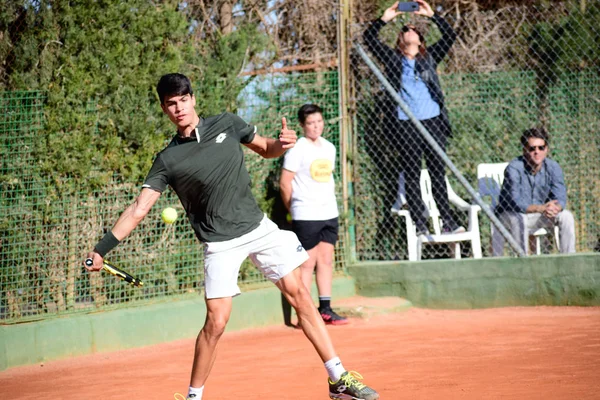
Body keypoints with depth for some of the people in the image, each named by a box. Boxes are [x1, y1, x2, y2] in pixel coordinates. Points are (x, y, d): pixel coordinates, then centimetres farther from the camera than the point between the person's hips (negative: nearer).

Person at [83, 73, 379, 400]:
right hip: (220, 244, -3)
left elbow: (265, 149, 14)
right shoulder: (168, 160, -6)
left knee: (299, 295, 1)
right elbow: (138, 210, -8)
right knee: (216, 321, -12)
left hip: (259, 227, 3)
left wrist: (282, 144, -11)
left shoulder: (227, 124, 0)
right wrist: (101, 248, -17)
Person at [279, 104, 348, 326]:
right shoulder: (297, 149, -8)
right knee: (307, 263, -5)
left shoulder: (329, 148, 12)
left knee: (326, 260, 7)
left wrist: (330, 203, 14)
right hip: (306, 216, -7)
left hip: (329, 214, 7)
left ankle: (325, 309, 11)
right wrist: (294, 210, -1)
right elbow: (284, 183, -8)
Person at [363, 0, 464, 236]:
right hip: (405, 126, -1)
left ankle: (448, 223, 4)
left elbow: (450, 37, 9)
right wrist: (384, 19, -2)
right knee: (411, 176, 0)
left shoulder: (430, 57, 16)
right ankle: (419, 226, 1)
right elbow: (369, 39, 6)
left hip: (433, 122, 1)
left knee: (438, 174, 3)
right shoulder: (392, 59, 12)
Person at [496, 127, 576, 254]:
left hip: (538, 215, 5)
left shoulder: (553, 168, -7)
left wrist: (552, 208, -38)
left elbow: (560, 199, -12)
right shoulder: (514, 168, -22)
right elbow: (515, 203, -30)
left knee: (566, 216, -15)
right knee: (519, 220, -36)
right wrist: (541, 208, -44)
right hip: (509, 214, -5)